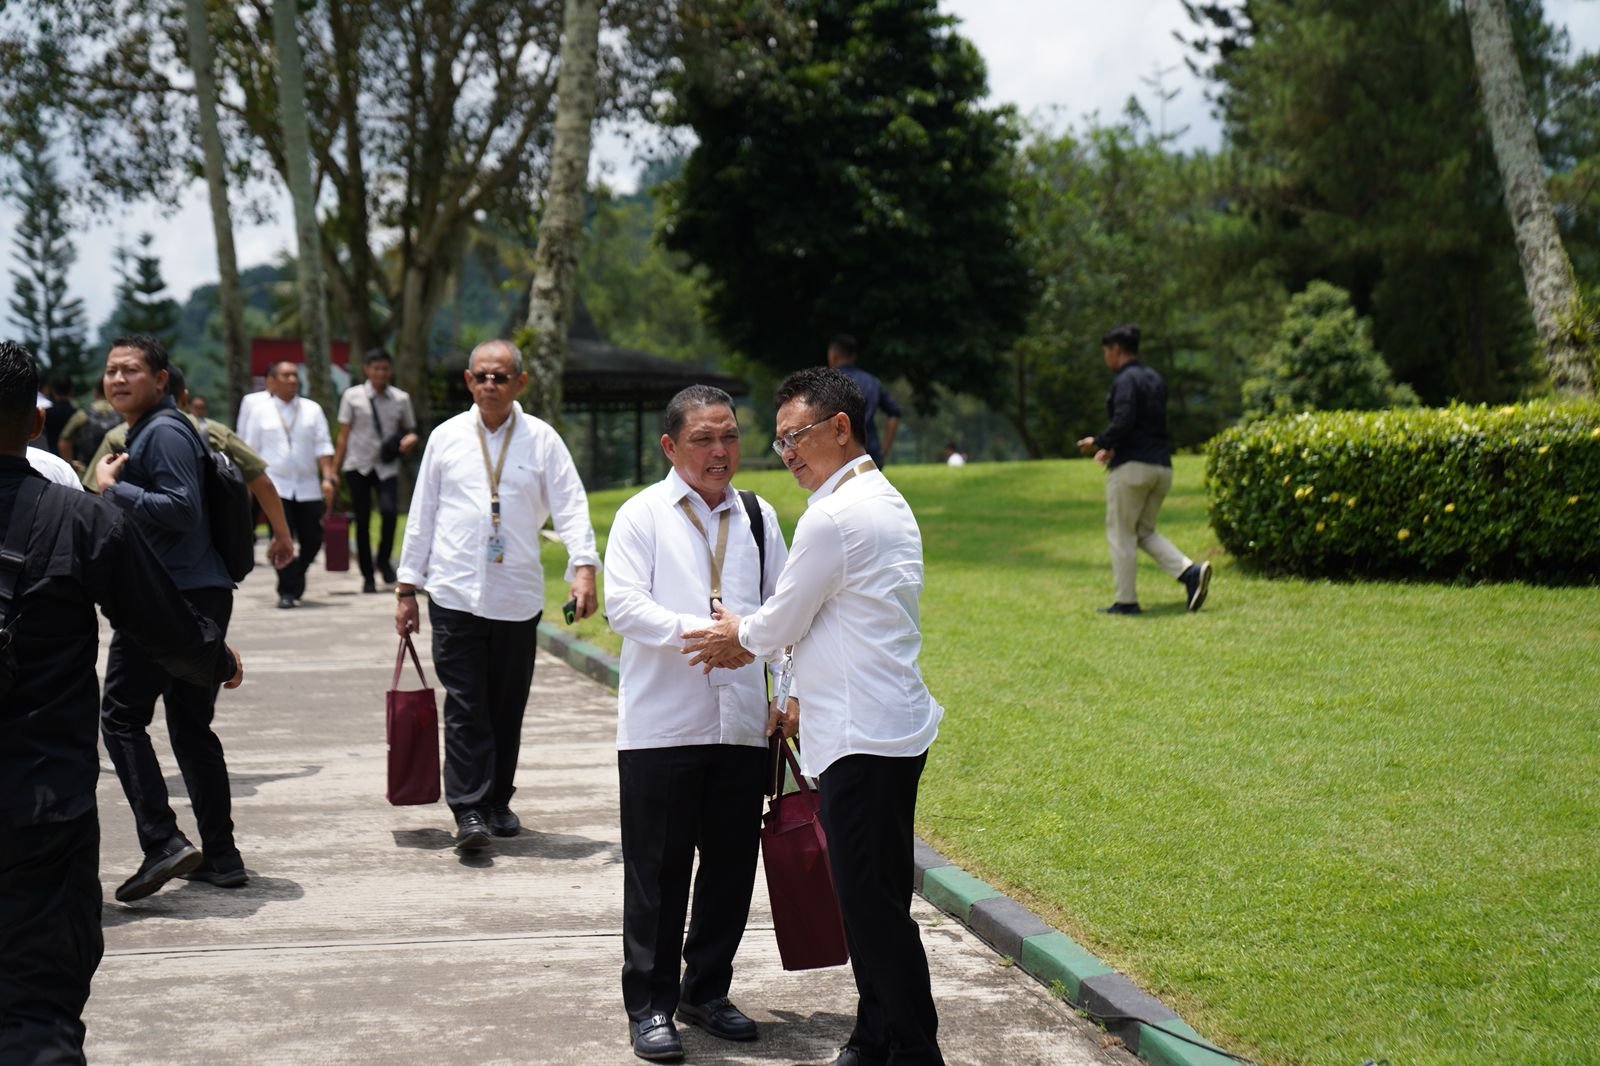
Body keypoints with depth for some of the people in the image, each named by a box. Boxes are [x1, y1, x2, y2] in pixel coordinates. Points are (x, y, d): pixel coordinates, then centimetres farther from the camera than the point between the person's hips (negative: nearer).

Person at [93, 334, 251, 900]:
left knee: (122, 714, -7)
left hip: (173, 597, -10)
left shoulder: (164, 432, -11)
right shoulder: (143, 431, 22)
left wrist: (113, 488, -14)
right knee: (191, 726, 12)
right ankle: (221, 856, 15)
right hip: (202, 597, 10)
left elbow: (183, 509, -20)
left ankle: (161, 841, -14)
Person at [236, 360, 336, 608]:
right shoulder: (258, 409, 6)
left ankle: (295, 579, 26)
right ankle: (287, 591, -6)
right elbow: (250, 448, 7)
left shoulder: (312, 409, 11)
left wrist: (328, 477, -7)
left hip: (308, 487, 3)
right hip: (275, 484, -3)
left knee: (312, 540, 1)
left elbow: (323, 446, 4)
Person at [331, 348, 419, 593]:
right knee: (362, 521, 2)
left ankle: (384, 559, 1)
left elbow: (410, 430, 17)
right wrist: (333, 470, 2)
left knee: (390, 510, -22)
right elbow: (344, 435, 5)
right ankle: (368, 576, 14)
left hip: (387, 466, 0)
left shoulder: (401, 399, 6)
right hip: (358, 465, 0)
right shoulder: (352, 396, 2)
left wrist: (410, 439, -8)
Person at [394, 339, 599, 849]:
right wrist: (406, 587, 10)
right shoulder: (446, 438, 7)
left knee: (508, 707, 9)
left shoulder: (542, 440, 4)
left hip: (518, 596, 1)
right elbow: (422, 514, 11)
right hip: (455, 593, 0)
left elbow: (570, 505, -2)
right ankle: (468, 811, -7)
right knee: (465, 706, -6)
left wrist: (583, 567, -18)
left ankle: (498, 802, 22)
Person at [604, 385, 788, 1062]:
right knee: (656, 871, 2)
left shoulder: (759, 518, 12)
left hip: (742, 722, 4)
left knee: (732, 863, 11)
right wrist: (692, 629, -25)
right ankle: (649, 1004, 13)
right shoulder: (642, 515, 0)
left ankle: (707, 991, 27)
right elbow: (624, 604, -11)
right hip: (660, 723, -4)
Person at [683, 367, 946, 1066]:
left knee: (873, 903, -5)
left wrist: (738, 639, 12)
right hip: (890, 726, 11)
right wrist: (806, 698, 23)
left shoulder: (833, 517, -17)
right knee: (877, 897, 16)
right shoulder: (885, 502, 16)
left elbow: (783, 622, -8)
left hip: (863, 739, -11)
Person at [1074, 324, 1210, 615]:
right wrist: (1114, 447, 21)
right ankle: (1190, 571, -5)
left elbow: (1123, 422, -22)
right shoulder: (1155, 380, 17)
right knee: (1144, 531, 16)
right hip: (1162, 466, 8)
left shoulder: (1125, 381, -11)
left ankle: (1126, 600, 5)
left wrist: (1098, 442, -6)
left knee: (1121, 533, 2)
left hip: (1132, 467, -8)